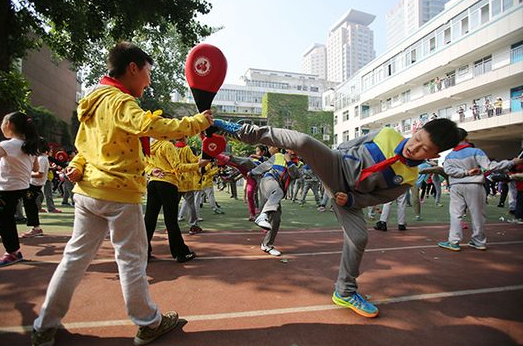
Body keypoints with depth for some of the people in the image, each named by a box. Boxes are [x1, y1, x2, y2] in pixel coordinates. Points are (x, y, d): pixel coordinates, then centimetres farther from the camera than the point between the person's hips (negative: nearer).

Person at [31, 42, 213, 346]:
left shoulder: (95, 100, 16)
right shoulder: (121, 101, -14)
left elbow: (84, 143, 20)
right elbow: (151, 126, -30)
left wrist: (78, 166, 6)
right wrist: (197, 122, -23)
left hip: (88, 191, 9)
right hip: (119, 193, -8)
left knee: (76, 256, 17)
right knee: (132, 260, 4)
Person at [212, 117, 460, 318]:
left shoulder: (408, 178, -5)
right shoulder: (386, 134, -9)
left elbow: (379, 198, 0)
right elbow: (350, 145, 3)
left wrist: (350, 200, -15)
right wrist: (313, 157, 4)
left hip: (348, 195, 2)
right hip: (335, 167, -2)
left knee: (358, 238, -8)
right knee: (302, 140, -31)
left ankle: (345, 292, 18)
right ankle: (242, 131, -17)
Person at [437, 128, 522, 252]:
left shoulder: (449, 156, 3)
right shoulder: (475, 152, -4)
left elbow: (448, 169, -10)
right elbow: (490, 166, -10)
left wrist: (466, 172, -9)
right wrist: (512, 162, -2)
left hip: (457, 187, 1)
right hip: (474, 186, -1)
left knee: (456, 214, 2)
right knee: (477, 214, 10)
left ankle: (454, 242, -3)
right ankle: (479, 242, 20)